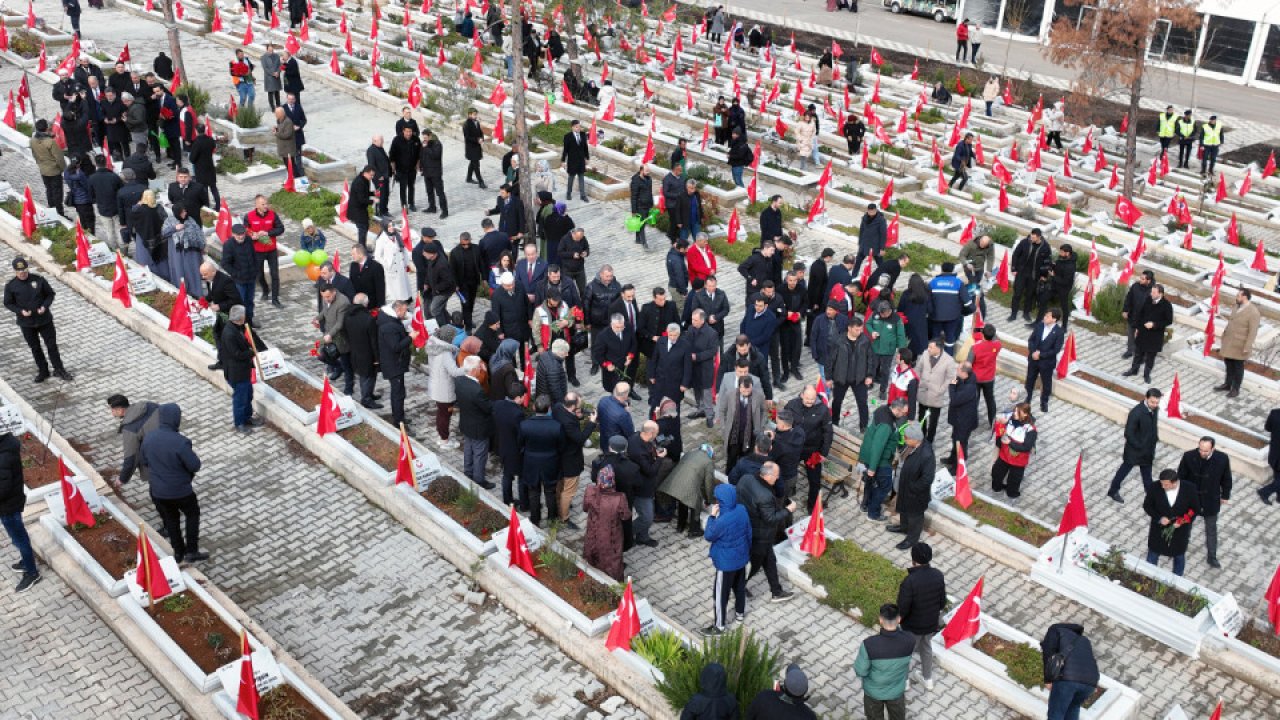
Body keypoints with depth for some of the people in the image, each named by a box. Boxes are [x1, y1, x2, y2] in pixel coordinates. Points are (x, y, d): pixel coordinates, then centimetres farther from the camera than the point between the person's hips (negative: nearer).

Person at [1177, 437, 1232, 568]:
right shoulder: (1189, 456, -24)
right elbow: (1181, 476, -9)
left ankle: (1212, 557, 30)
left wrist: (1225, 495, 7)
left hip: (1211, 501, 0)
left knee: (1211, 529, 15)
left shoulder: (1222, 459, -21)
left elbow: (1226, 478, -3)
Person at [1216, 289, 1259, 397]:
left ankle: (1235, 389, 17)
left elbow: (1253, 332, -20)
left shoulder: (1253, 312, -20)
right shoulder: (1238, 307, 5)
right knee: (1229, 364, 17)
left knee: (1237, 366, 5)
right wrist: (1225, 336, 18)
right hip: (1229, 343, 7)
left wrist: (1247, 347, -21)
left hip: (1240, 345, -7)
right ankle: (1227, 384, 30)